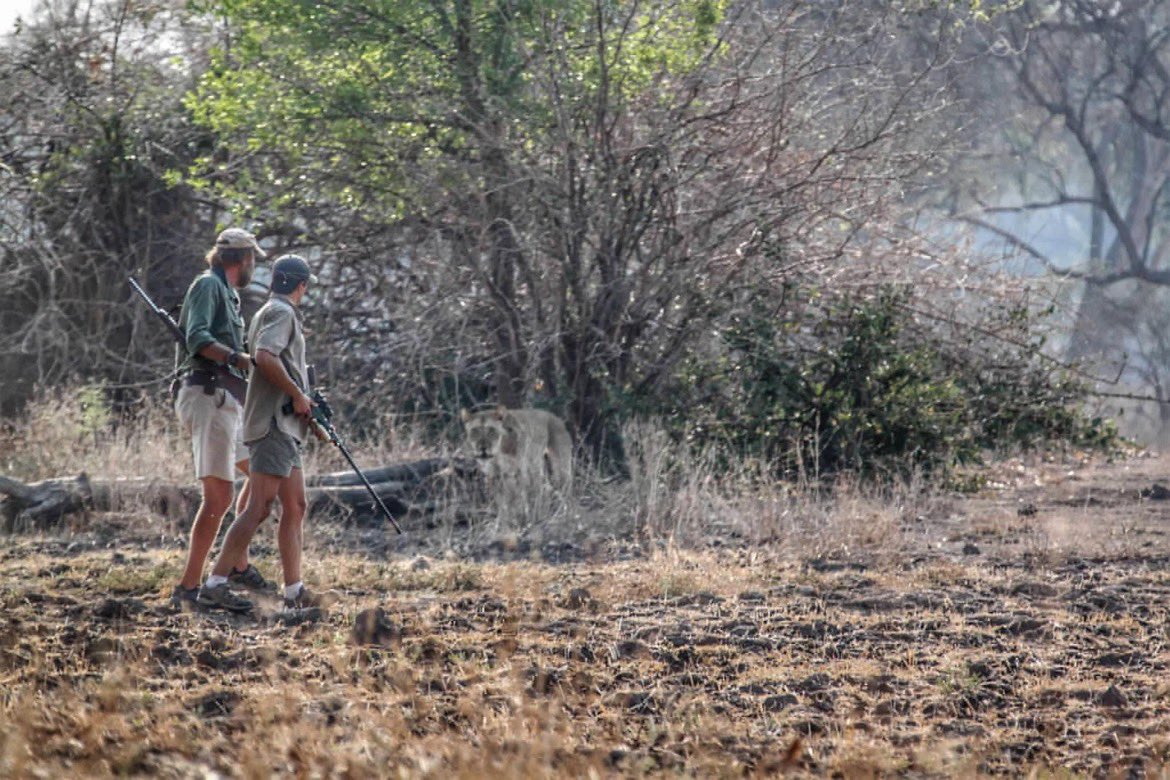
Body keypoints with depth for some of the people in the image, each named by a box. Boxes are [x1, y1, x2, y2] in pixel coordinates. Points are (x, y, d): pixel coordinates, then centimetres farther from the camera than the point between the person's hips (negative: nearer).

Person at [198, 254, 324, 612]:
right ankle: (216, 583, -20)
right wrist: (297, 395, -17)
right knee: (259, 507, -15)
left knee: (295, 508, 11)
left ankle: (295, 590, 12)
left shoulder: (269, 312, 22)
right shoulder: (281, 313, -7)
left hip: (285, 425, 11)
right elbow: (265, 357, -24)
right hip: (273, 424, -11)